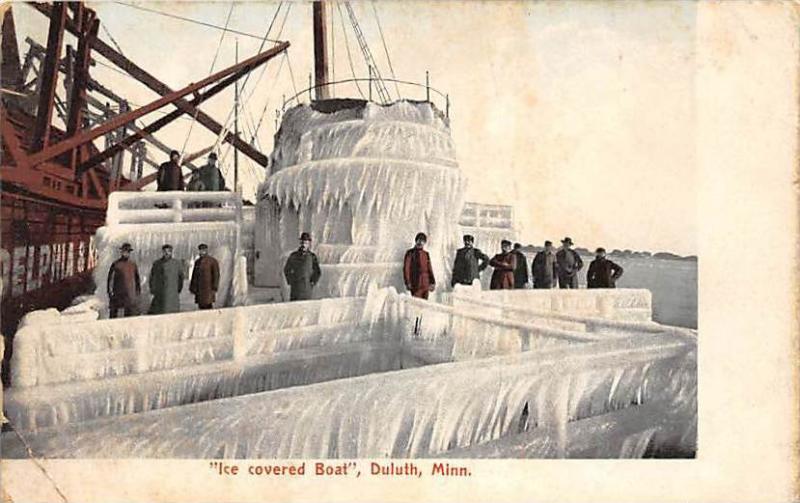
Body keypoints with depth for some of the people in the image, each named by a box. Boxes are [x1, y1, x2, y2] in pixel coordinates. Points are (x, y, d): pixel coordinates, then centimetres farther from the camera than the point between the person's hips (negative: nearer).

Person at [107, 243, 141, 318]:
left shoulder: (133, 264, 8)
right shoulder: (116, 264, -1)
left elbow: (137, 278, 15)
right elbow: (110, 278, -1)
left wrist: (138, 290, 11)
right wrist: (110, 291, -7)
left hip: (130, 294, 2)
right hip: (117, 293, -2)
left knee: (131, 313, -2)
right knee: (113, 312, 4)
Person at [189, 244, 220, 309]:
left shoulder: (213, 261, -5)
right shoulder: (197, 262, 14)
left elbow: (216, 276, -8)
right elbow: (194, 276, 17)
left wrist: (214, 289, -13)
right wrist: (192, 288, 11)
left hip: (208, 289, -6)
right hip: (199, 290, 6)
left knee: (208, 306, -11)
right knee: (201, 307, 6)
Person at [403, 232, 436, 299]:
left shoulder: (426, 254, 15)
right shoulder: (410, 253, 0)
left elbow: (429, 269, 17)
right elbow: (406, 268, -4)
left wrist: (432, 282, 10)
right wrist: (407, 283, -11)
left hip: (426, 285, 5)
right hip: (416, 285, -5)